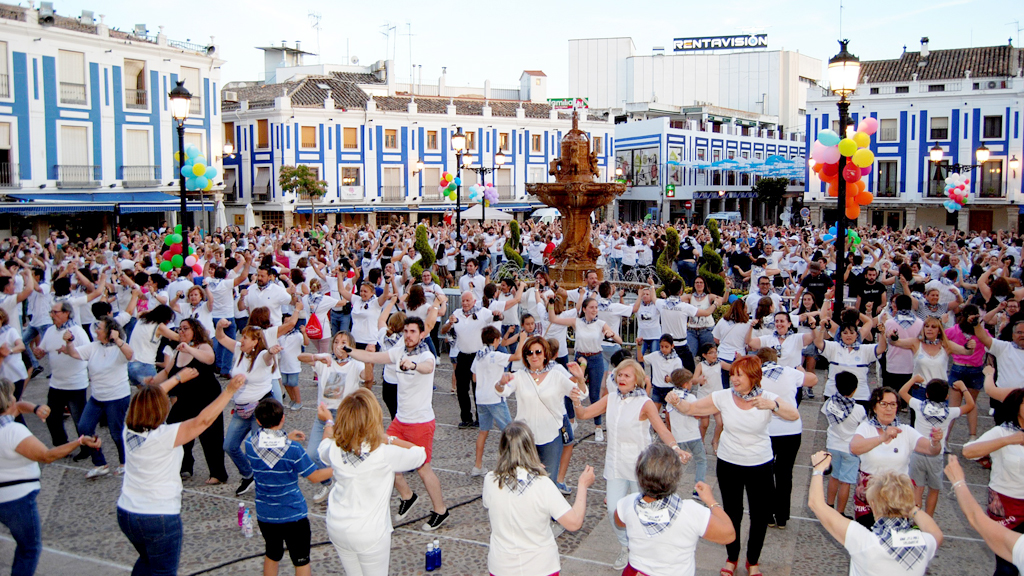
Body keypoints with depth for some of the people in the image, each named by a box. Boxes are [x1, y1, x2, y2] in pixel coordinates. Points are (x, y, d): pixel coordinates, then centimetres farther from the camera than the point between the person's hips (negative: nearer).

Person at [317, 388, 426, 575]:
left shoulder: (335, 450, -12)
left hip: (336, 527, 5)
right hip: (370, 534, -5)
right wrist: (389, 439, -9)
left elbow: (323, 447, 14)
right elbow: (420, 453, -9)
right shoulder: (385, 454, -25)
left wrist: (328, 421, 31)